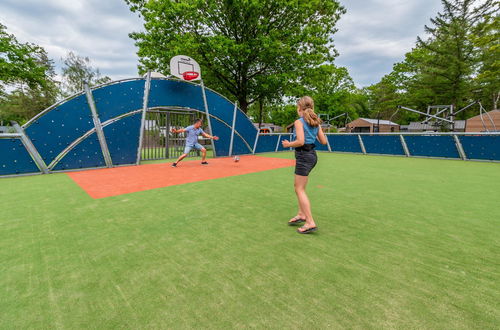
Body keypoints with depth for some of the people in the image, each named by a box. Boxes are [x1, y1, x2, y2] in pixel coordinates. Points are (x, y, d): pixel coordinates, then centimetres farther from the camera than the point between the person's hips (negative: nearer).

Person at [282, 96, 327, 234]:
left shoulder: (299, 122, -12)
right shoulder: (316, 122, 10)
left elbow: (300, 141, -22)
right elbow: (323, 141, 9)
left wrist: (288, 144, -6)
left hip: (303, 156, -9)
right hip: (312, 154, 9)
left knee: (300, 190, -3)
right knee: (299, 187, 20)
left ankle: (310, 222, -1)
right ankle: (301, 214, 27)